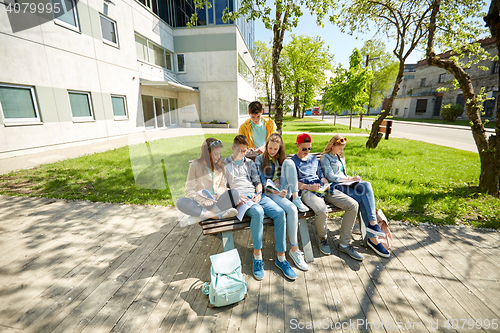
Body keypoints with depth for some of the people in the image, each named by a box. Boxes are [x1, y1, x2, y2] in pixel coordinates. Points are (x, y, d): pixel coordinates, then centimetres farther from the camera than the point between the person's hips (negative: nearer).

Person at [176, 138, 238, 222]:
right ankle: (217, 215, -35)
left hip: (217, 201, 2)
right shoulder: (195, 165, -1)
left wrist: (216, 195, -12)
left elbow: (223, 185, 11)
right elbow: (189, 190, -5)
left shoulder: (220, 165, 10)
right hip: (200, 202, -1)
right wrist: (203, 201, -21)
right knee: (181, 202, -31)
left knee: (234, 193, -26)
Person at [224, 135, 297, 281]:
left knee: (279, 212, -22)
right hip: (239, 197, -4)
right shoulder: (224, 164, 14)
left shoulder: (250, 163, 25)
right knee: (258, 211, -37)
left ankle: (281, 257, -13)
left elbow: (257, 181, 19)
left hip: (255, 195, 4)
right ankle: (257, 256, -21)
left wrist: (259, 194, -2)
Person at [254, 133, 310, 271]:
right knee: (292, 209, -33)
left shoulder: (284, 160, 20)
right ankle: (294, 249, -20)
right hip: (270, 193, -3)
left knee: (289, 162, -19)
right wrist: (276, 192, -17)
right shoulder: (260, 159, 7)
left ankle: (296, 198, -22)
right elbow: (262, 181, -1)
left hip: (285, 191, 4)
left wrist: (284, 190, -10)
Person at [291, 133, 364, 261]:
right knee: (322, 210, -38)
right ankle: (323, 238, -3)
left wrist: (326, 184, 3)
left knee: (353, 205, -12)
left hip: (322, 188, 7)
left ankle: (344, 244, -2)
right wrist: (309, 187, -18)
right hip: (306, 191, -6)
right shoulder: (292, 161, 7)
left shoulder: (314, 158, 26)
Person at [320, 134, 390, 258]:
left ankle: (372, 223, -31)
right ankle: (373, 238, -19)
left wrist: (351, 178, 7)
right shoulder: (325, 157, 0)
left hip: (345, 184, 7)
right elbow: (330, 176, -11)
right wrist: (350, 179, -12)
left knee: (366, 185, -24)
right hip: (335, 187, -7)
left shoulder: (340, 157, 27)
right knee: (363, 199, -24)